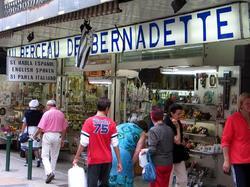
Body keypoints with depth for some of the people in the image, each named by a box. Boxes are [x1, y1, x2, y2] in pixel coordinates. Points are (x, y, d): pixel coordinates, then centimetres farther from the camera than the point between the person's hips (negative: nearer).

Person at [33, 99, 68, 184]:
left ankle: (49, 172, -17)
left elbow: (41, 128, -10)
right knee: (54, 156, 15)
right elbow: (64, 128, 7)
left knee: (45, 156, -1)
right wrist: (62, 139, 16)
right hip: (58, 136, 4)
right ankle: (52, 173, 22)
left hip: (48, 135, -4)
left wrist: (35, 135, 4)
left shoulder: (47, 113, -7)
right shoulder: (61, 114, 5)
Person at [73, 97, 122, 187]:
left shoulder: (89, 121, -9)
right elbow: (115, 144, -4)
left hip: (94, 160, -2)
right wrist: (119, 162, 3)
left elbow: (83, 142, -12)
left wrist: (76, 157, -2)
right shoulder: (111, 123, -3)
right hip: (107, 160, 3)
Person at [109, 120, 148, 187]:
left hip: (111, 151, 4)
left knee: (111, 178, 15)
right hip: (124, 152, -4)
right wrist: (131, 164, 12)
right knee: (125, 179, 10)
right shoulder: (142, 133, 17)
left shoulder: (121, 126, 30)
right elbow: (137, 151, 4)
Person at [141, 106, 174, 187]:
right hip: (169, 163, 6)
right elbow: (172, 146, 10)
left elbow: (152, 150, -21)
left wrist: (145, 150, -4)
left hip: (158, 164, -6)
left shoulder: (153, 130, -18)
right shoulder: (169, 129, 1)